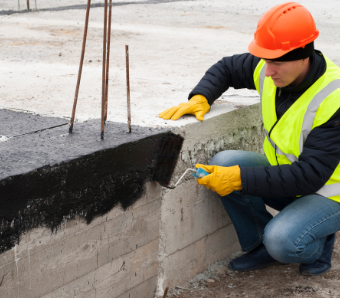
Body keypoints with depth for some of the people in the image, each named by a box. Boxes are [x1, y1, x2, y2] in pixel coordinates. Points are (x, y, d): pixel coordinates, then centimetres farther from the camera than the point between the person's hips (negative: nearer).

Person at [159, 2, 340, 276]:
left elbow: (309, 176, -34)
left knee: (283, 242, -33)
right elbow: (227, 68, 10)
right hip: (285, 174, 7)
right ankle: (260, 244, 2)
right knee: (224, 162, -17)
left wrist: (239, 179, -35)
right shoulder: (271, 70, -11)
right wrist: (200, 98, -10)